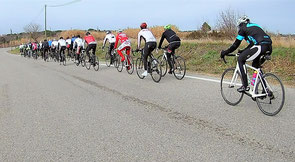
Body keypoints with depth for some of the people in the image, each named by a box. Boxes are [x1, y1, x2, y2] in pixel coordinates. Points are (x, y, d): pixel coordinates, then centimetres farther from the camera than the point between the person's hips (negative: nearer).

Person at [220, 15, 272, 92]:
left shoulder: (243, 28, 10)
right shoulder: (254, 26, 33)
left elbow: (236, 44, 10)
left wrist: (225, 52, 20)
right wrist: (243, 51, 46)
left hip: (260, 47, -8)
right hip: (269, 48, 8)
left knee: (240, 59, 6)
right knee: (255, 65, 26)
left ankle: (245, 86, 3)